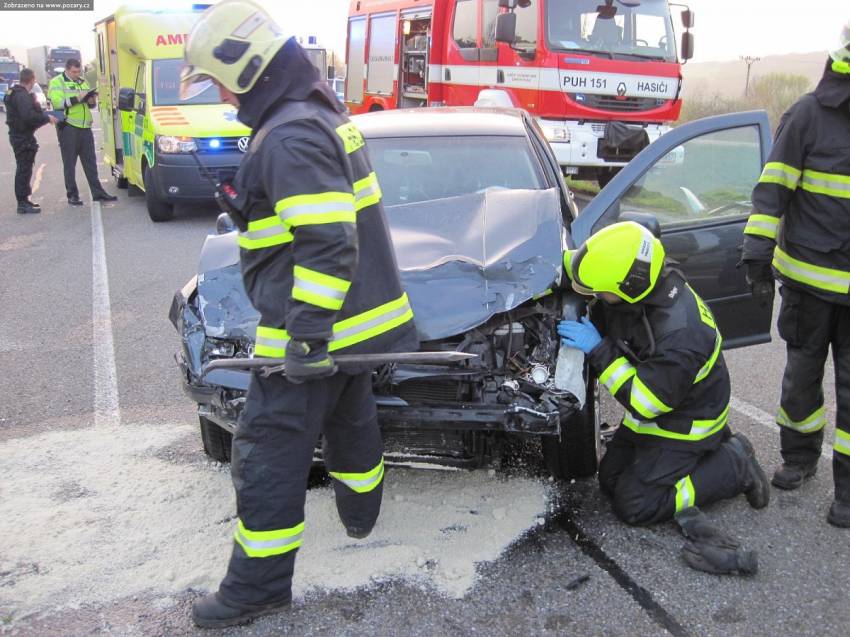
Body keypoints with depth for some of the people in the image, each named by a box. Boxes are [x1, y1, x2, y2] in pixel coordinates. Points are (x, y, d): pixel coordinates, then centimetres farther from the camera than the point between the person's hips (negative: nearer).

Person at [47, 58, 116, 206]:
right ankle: (72, 195, 5)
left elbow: (92, 105, 22)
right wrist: (77, 98, -22)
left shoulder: (83, 82, 19)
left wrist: (92, 101, -1)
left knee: (90, 162, 9)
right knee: (70, 164, 0)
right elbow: (57, 102, -16)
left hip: (85, 127, 6)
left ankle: (98, 192, 12)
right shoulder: (57, 83, -2)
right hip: (68, 127, -6)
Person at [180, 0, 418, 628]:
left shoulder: (291, 138, -21)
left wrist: (308, 333, -25)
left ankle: (258, 585, 11)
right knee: (350, 421, 27)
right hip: (358, 316, 10)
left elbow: (326, 244, -28)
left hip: (314, 329, -10)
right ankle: (360, 515, 49)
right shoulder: (323, 116, 12)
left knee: (269, 453, 0)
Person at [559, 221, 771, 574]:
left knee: (633, 505, -5)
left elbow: (644, 402, -29)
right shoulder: (645, 287, -16)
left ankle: (734, 465, 6)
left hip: (684, 425, -8)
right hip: (653, 412, 8)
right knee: (610, 481, 14)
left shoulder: (679, 334, -39)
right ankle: (710, 446, 21)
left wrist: (598, 350, -30)